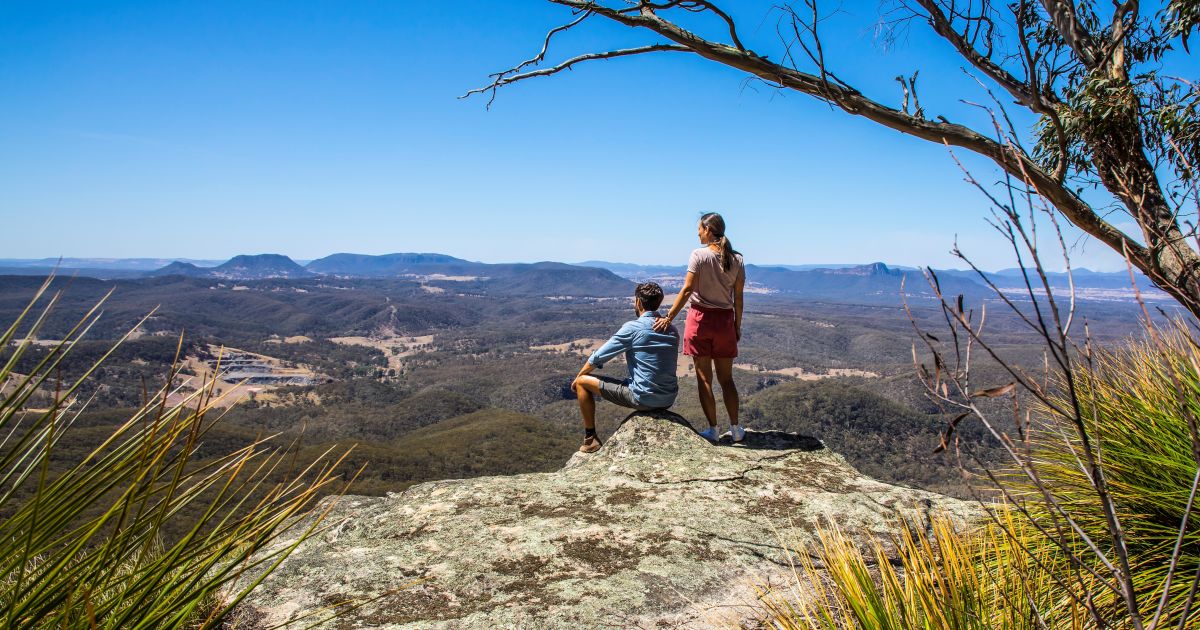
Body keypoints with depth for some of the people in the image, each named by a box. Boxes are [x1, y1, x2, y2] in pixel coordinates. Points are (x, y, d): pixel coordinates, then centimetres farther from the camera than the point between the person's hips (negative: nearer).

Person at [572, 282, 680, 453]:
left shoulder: (633, 328, -11)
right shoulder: (672, 331, 6)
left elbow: (598, 358, -5)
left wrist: (578, 378, 11)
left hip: (643, 399, -6)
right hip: (669, 400, 7)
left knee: (582, 382, 7)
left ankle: (590, 439, 15)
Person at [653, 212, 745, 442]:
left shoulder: (699, 255, -10)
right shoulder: (737, 260, 2)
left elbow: (687, 291, -13)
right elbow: (738, 298, 4)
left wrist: (668, 317, -8)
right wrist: (737, 326, 12)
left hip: (700, 318, -4)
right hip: (725, 320, 4)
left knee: (704, 378, 5)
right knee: (726, 378, 14)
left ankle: (713, 430, 9)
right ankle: (735, 429, 18)